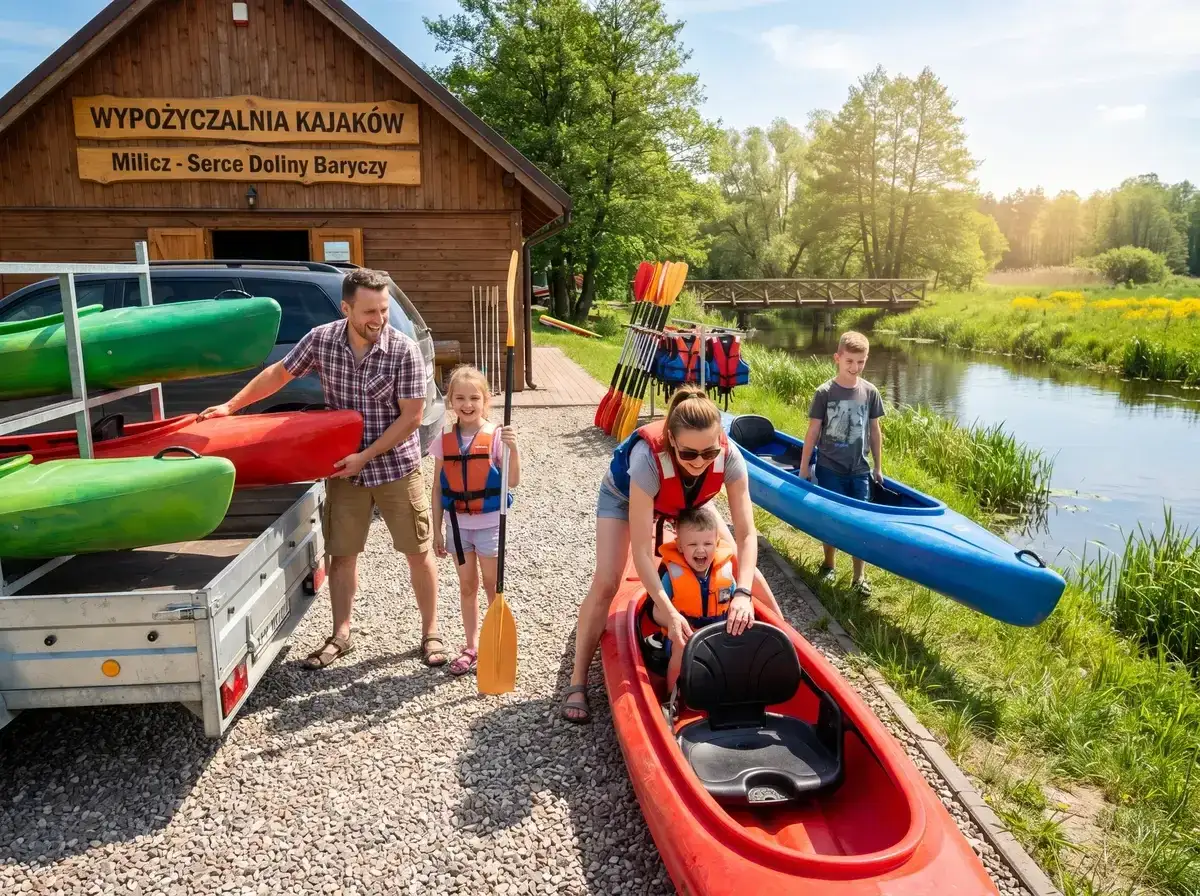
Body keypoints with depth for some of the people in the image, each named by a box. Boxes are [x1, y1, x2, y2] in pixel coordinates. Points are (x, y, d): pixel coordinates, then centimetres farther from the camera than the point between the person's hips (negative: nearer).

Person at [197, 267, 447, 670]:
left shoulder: (404, 351, -17)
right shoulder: (320, 339, -6)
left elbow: (411, 417, -16)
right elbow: (279, 373, 10)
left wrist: (366, 456, -18)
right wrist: (231, 405, 12)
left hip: (396, 466, -3)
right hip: (344, 468, 3)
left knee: (419, 551, 4)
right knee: (341, 553, 9)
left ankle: (431, 633, 19)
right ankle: (341, 635, 24)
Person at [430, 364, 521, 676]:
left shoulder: (496, 436, -11)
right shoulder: (444, 439, -2)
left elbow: (512, 482, -18)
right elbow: (438, 488, 3)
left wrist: (513, 449, -33)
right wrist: (437, 530, 4)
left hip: (489, 524, -3)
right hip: (458, 525, 3)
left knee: (493, 587, 9)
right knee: (467, 587, 15)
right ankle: (471, 647, 28)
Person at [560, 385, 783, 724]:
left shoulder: (729, 456, -36)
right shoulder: (648, 458, -46)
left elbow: (746, 534, -33)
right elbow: (641, 551, -44)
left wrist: (743, 593, -47)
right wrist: (670, 612, -50)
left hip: (688, 501, 4)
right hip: (625, 495, -3)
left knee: (740, 562, 3)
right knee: (606, 582, -17)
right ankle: (577, 683, -3)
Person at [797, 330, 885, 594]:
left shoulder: (870, 392, -1)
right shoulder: (824, 393, -9)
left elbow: (875, 431, 8)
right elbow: (813, 431, -4)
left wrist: (878, 468, 12)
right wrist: (804, 468, -2)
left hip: (859, 470, 2)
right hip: (829, 469, -2)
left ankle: (858, 576, 14)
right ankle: (828, 565, 27)